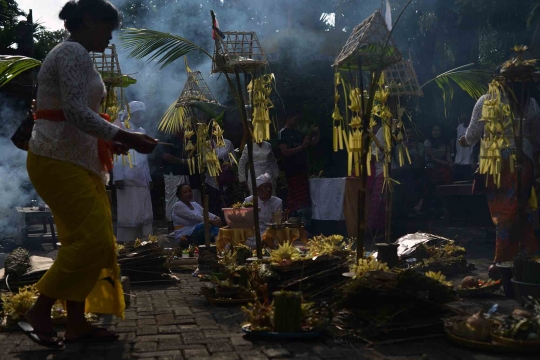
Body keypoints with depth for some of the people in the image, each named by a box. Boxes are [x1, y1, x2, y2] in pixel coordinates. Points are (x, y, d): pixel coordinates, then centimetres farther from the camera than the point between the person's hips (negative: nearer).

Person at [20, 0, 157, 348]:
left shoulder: (73, 54, 20)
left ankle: (77, 323, 14)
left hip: (73, 159, 11)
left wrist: (108, 141, 14)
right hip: (60, 160, -11)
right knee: (92, 239, -11)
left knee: (82, 239, 9)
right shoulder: (74, 53, -12)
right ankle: (39, 313, -2)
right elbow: (77, 113, -22)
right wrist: (126, 137, -19)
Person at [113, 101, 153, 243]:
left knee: (145, 215, 5)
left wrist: (149, 178, 16)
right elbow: (116, 153, -10)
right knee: (128, 215, -5)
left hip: (142, 181, 7)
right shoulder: (121, 128, -2)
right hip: (128, 180, -7)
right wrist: (118, 177, -17)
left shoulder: (142, 131, 19)